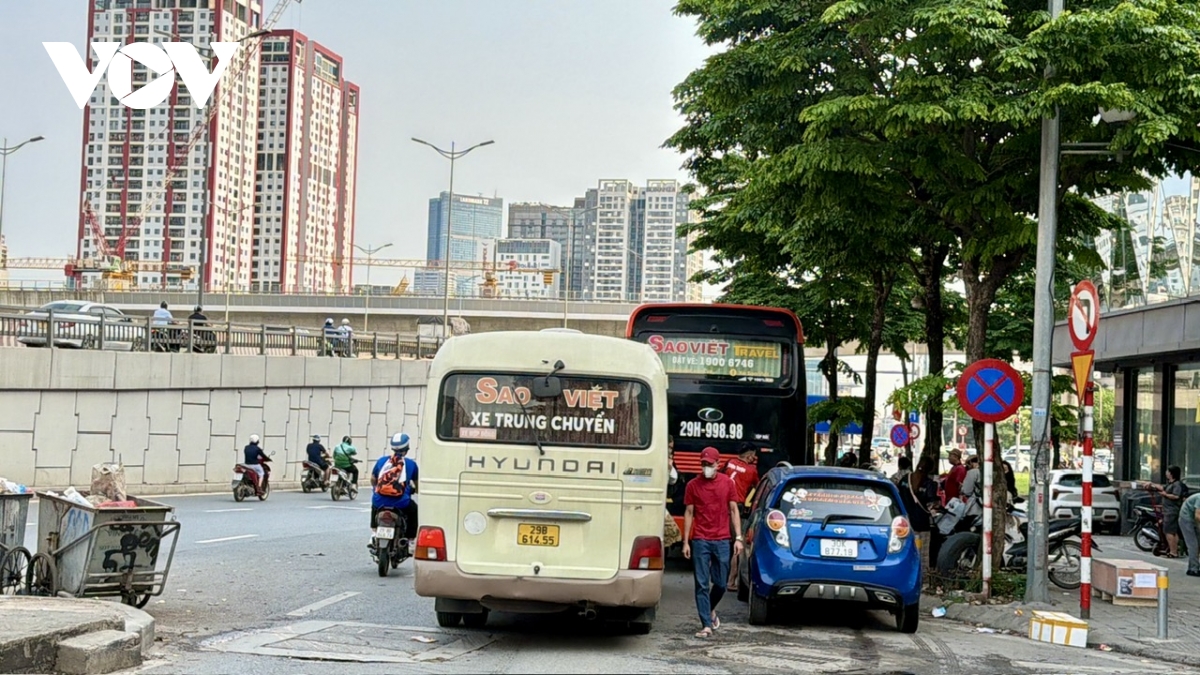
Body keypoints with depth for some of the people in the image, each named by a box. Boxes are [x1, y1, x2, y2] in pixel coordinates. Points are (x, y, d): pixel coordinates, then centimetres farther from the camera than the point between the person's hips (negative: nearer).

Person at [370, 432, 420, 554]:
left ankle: (373, 534, 29)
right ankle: (411, 542, 23)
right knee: (414, 511, 29)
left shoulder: (382, 460, 11)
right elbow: (417, 484, 15)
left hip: (380, 502, 3)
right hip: (400, 503, -2)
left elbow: (373, 479, 20)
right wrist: (415, 490, 39)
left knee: (374, 506, 39)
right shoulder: (411, 464, 5)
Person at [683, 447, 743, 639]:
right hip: (700, 541, -1)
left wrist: (738, 538, 0)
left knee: (721, 583, 7)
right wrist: (686, 542, 1)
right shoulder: (693, 485, 2)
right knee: (702, 585, -2)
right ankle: (706, 625, 2)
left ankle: (710, 610, 36)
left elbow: (734, 511, 7)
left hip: (722, 540, 1)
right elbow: (688, 513, 5)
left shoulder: (727, 483, 4)